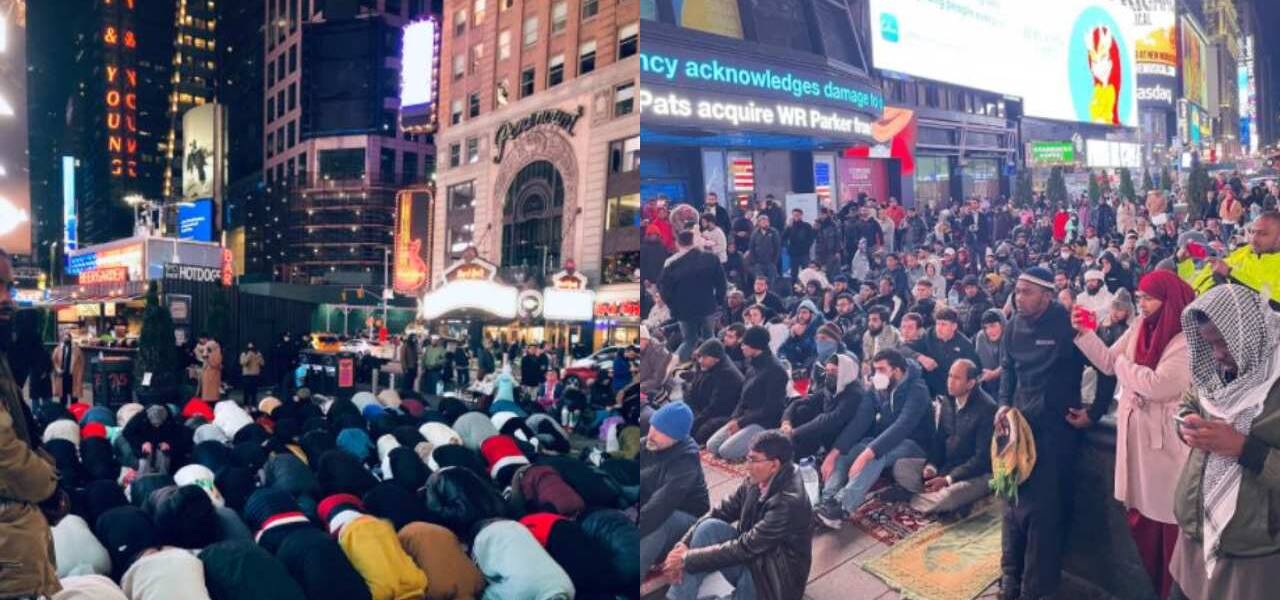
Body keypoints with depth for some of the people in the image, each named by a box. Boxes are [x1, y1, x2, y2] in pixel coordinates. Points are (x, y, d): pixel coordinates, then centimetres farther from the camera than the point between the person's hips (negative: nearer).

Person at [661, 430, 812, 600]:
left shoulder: (790, 501, -29)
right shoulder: (757, 481, -6)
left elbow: (745, 548, -28)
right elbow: (721, 512, -2)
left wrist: (687, 559, -23)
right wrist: (684, 544, -18)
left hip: (774, 578, -7)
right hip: (751, 556, 7)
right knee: (710, 526, -17)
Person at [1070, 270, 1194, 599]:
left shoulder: (1187, 340, -19)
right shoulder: (1138, 329, 5)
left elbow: (1158, 386, -25)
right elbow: (1107, 362, 7)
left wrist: (1124, 364, -10)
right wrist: (1084, 333, -5)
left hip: (1166, 440, -7)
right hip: (1135, 434, 7)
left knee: (1168, 517, 6)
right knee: (1142, 514, 18)